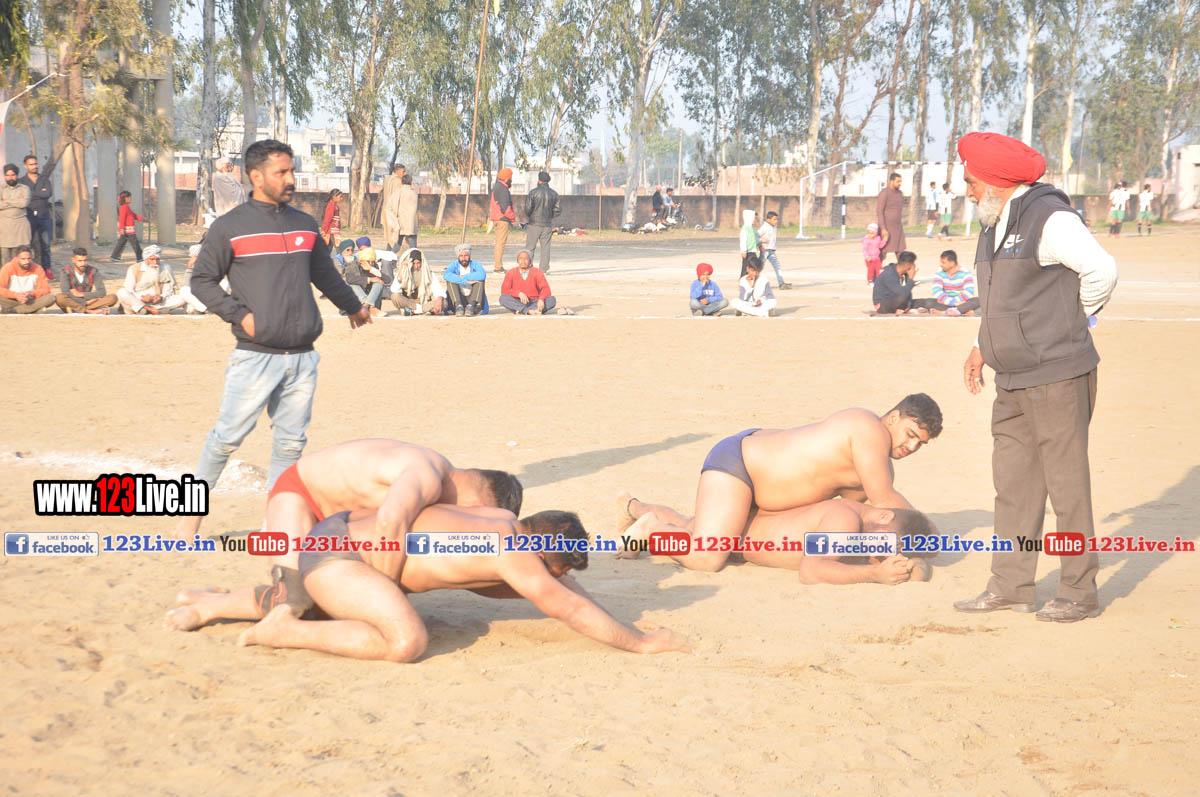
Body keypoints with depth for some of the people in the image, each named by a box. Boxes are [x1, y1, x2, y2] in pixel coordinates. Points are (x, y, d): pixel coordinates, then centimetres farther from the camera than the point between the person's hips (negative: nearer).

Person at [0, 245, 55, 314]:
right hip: (12, 300, -3)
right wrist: (15, 295, -31)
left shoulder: (37, 269, -3)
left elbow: (45, 289, -6)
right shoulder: (8, 268, -8)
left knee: (51, 297, -26)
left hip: (31, 301, 3)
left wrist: (31, 293, -25)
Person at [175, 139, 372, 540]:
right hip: (255, 355, -5)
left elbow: (325, 274, 30)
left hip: (302, 358, 5)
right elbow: (202, 280, 2)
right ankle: (192, 512, 8)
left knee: (291, 442, 7)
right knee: (228, 437, -5)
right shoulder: (230, 227, -1)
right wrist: (240, 314, -10)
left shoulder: (305, 225, 14)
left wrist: (353, 306, 42)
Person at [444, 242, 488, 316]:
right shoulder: (454, 265, 1)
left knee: (481, 279, -20)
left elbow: (482, 275, -25)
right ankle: (458, 306, -34)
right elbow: (446, 275, -24)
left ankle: (472, 306, -35)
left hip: (474, 299, 0)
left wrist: (463, 277, -19)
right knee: (450, 280, -18)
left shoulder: (475, 264, 0)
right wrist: (466, 281, -30)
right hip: (458, 299, 0)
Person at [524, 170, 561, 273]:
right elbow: (558, 209, 4)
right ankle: (544, 268, 1)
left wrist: (527, 216, 9)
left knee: (530, 246, 1)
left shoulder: (533, 192, -8)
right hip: (547, 224, 3)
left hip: (534, 223, -3)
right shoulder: (554, 194, 3)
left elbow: (528, 208, -11)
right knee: (545, 247, 6)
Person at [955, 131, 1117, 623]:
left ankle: (1079, 592, 4)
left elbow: (1102, 270, -17)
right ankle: (1011, 587, 18)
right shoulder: (996, 226, 16)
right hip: (1014, 381, 9)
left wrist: (1073, 322, -4)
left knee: (1067, 485, -3)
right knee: (1013, 485, 11)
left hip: (1056, 378, -9)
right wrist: (982, 347, 17)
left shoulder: (1049, 218, -14)